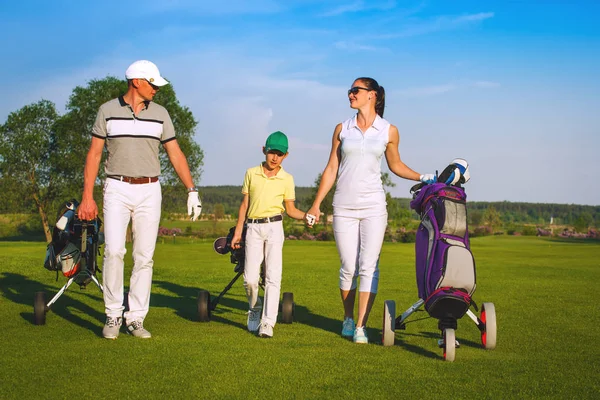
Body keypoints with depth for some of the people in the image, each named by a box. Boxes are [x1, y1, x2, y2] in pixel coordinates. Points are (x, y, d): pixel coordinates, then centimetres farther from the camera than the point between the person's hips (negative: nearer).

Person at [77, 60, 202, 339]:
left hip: (149, 191, 2)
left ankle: (136, 318, 9)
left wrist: (192, 191, 0)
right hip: (117, 190, -2)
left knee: (144, 256, 0)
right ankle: (113, 315, 0)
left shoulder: (160, 114, 6)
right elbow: (94, 154, 3)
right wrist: (87, 196, -3)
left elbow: (175, 154, 7)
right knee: (113, 251, -14)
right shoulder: (108, 110, 1)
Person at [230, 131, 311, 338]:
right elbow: (244, 205, 11)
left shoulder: (287, 179, 5)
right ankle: (254, 309, 26)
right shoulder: (251, 173, 7)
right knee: (250, 278, -3)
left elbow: (291, 209, 8)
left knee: (273, 277, -8)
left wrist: (305, 215, -12)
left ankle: (267, 323, -4)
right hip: (253, 228, 1)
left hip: (274, 227, -1)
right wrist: (238, 232, 10)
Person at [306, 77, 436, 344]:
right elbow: (331, 169, 10)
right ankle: (348, 319, 23)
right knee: (348, 267, 3)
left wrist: (422, 178, 2)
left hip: (373, 207, -1)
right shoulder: (342, 129, 8)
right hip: (344, 207, 1)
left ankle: (361, 327, -3)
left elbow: (396, 165, 17)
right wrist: (316, 204, 7)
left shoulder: (389, 131, 4)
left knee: (369, 267, -7)